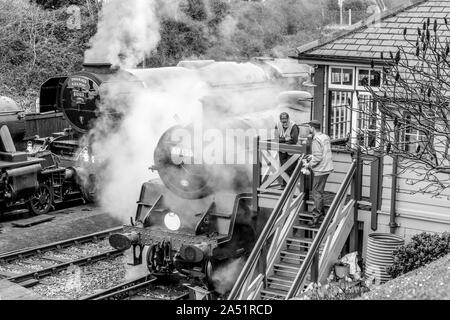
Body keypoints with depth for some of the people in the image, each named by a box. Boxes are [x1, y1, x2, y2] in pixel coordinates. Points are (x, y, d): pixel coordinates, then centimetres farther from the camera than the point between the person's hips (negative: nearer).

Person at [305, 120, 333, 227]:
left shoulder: (316, 140, -20)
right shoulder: (325, 137, 8)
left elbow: (318, 158, -23)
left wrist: (309, 165, -10)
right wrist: (312, 156, 15)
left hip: (320, 170, -9)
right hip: (327, 168, 9)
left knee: (317, 193, -2)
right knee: (319, 191, 21)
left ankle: (317, 216, 3)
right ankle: (321, 212, 31)